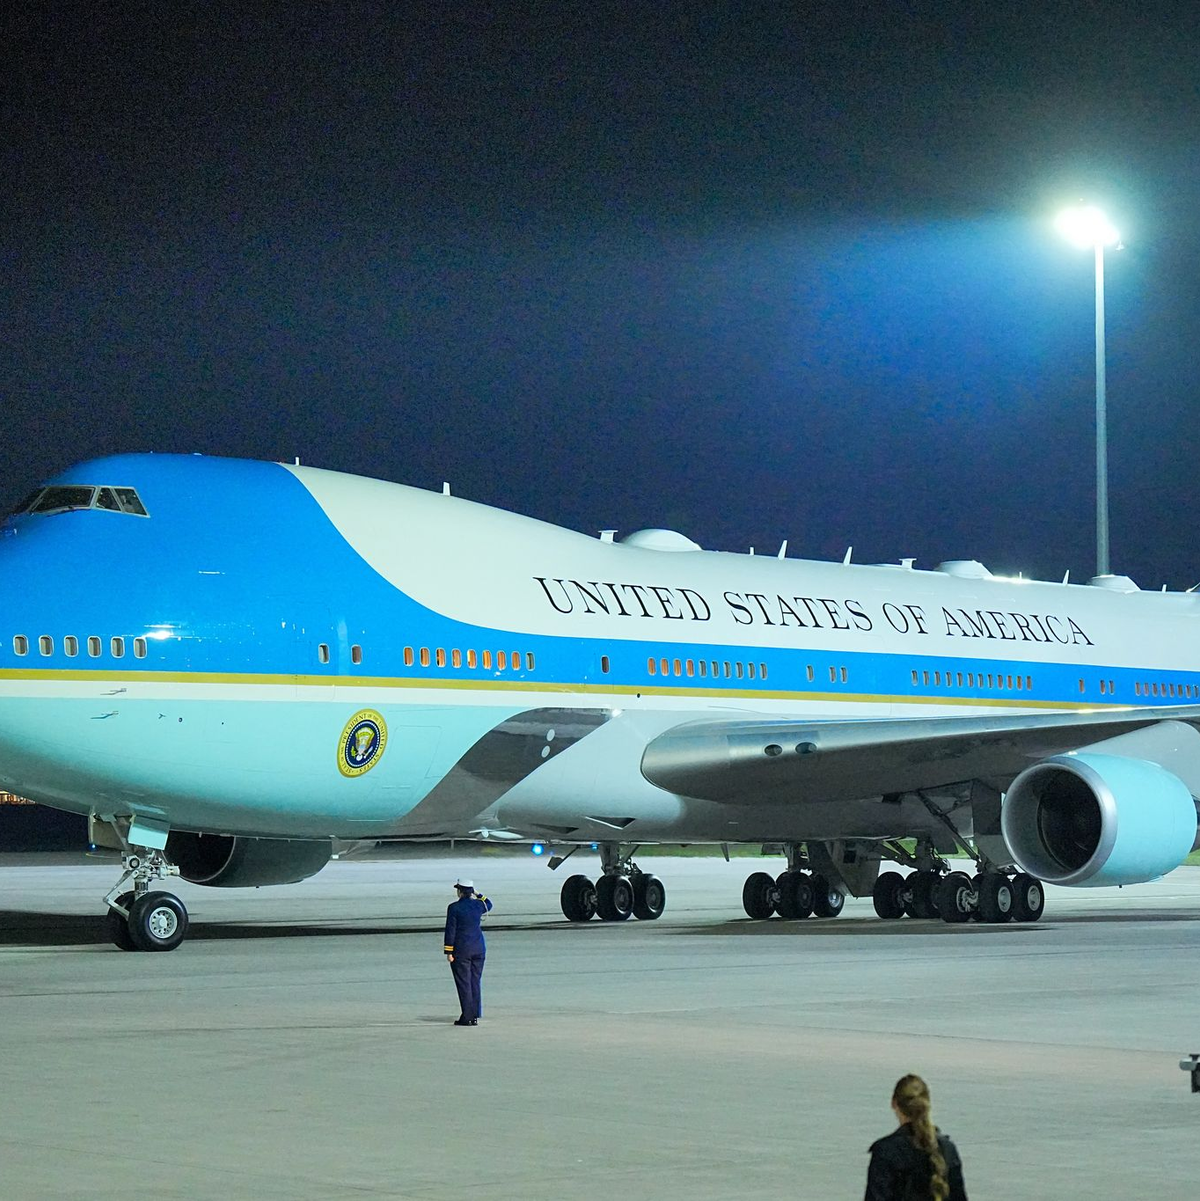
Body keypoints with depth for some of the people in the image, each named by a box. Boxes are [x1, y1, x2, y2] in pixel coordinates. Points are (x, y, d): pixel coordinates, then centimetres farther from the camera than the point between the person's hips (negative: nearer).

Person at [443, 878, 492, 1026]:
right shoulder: (478, 905, 2)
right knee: (475, 983, 10)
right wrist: (478, 894, 22)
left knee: (464, 984, -1)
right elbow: (489, 905, 27)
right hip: (478, 949, 5)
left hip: (461, 951, -5)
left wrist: (449, 952, -9)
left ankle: (467, 1017, -3)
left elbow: (450, 930, -12)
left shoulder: (454, 908, -13)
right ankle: (475, 1016, 11)